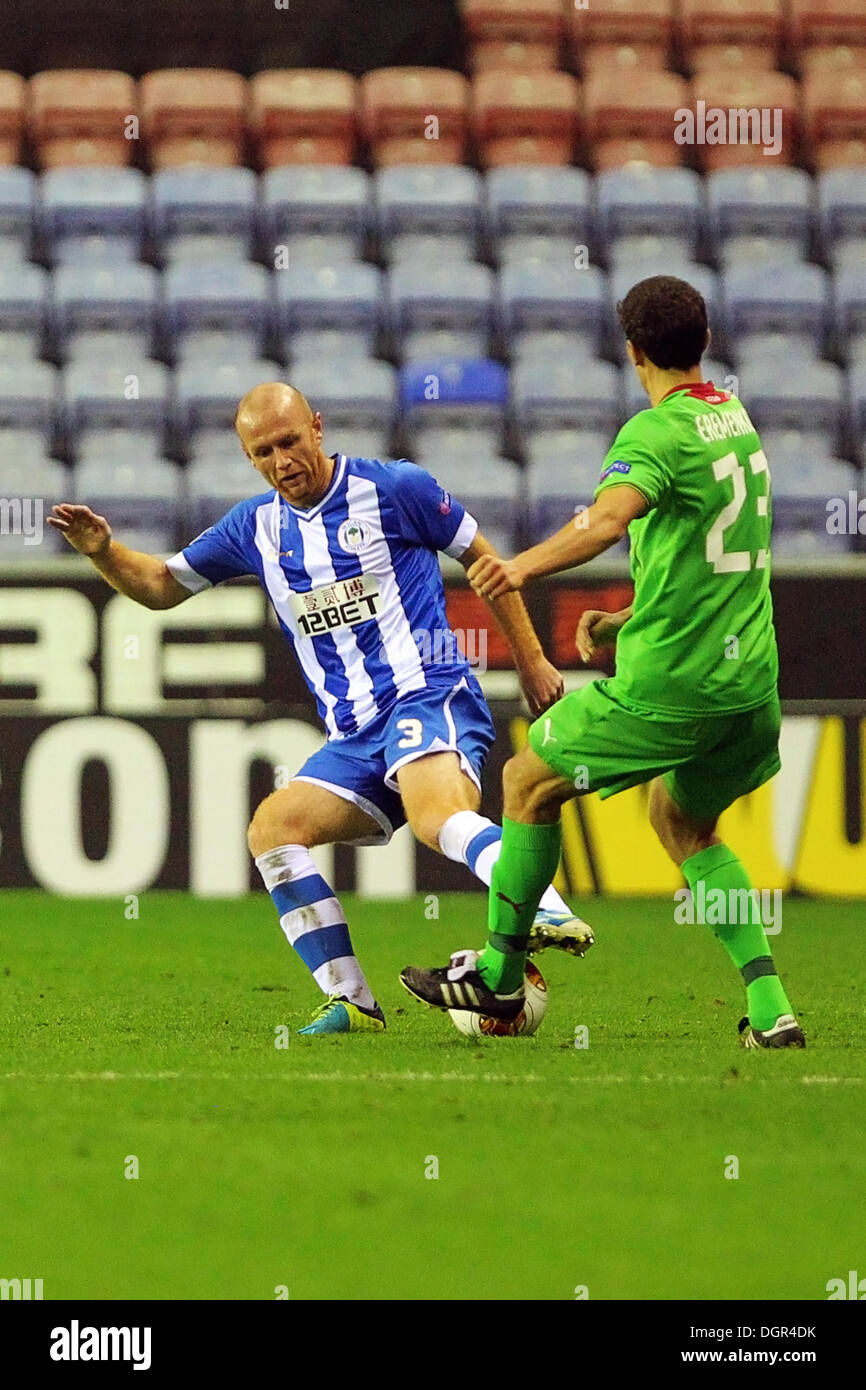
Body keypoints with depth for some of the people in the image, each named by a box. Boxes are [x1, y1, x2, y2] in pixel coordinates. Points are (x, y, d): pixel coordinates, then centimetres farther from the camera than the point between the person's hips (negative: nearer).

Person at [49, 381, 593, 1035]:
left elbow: (482, 558, 8)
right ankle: (351, 1002, -12)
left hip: (429, 696, -7)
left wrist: (533, 661, 8)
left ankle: (551, 914, -52)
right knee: (272, 828, -12)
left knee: (437, 815, -35)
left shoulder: (392, 489, -1)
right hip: (355, 736, 7)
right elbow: (162, 585, 23)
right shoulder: (256, 526, 14)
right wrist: (103, 551, 3)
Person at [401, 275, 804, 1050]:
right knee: (683, 824, 24)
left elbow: (609, 519, -34)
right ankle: (770, 1008, 10)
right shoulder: (737, 420, 16)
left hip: (668, 683, -8)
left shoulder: (657, 432, -12)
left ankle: (499, 975, 18)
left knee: (530, 783, 9)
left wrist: (526, 565, -48)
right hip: (749, 677, 8)